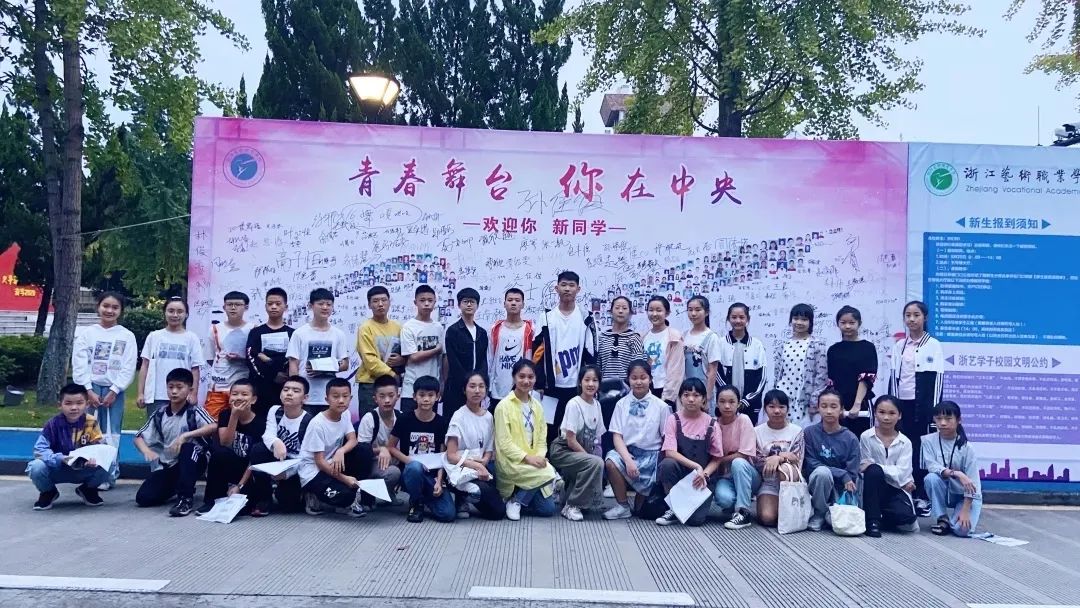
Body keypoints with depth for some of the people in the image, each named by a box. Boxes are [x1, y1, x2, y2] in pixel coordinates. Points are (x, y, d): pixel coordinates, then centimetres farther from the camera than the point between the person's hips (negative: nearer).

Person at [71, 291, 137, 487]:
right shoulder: (86, 332, 5)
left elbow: (128, 368, -2)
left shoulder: (127, 336, 3)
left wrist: (113, 392, -10)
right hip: (89, 388, 1)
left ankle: (109, 475, 4)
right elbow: (79, 364, -1)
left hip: (114, 390, -1)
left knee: (111, 435, -1)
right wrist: (89, 391, -9)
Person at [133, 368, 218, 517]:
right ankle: (175, 487, 19)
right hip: (168, 465, 4)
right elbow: (139, 437, 6)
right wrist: (147, 451, -17)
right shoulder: (160, 415, 3)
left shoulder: (194, 412, -10)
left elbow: (214, 427, -28)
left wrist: (186, 435, -34)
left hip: (191, 462, -4)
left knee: (188, 447, -36)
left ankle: (185, 498, -28)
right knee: (143, 498, -13)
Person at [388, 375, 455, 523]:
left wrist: (439, 480, -11)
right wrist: (409, 460, -14)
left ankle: (425, 497, 14)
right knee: (414, 466, -39)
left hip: (432, 475, 2)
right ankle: (416, 504, -9)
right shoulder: (405, 419, -4)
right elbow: (390, 447, 2)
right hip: (409, 472, -1)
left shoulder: (441, 422, 1)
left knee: (448, 514, -19)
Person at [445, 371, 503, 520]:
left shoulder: (488, 416, 6)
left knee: (498, 511, -8)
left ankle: (465, 501, 12)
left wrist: (484, 461, -11)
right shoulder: (459, 416, -10)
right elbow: (451, 456, -13)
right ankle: (462, 499, -1)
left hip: (481, 469, 6)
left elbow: (489, 450, 12)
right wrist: (476, 465, -23)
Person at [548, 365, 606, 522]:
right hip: (563, 451, -7)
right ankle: (571, 506, -16)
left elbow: (597, 438, 5)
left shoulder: (596, 404, 3)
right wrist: (590, 457, -16)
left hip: (583, 453, 7)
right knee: (596, 463, -28)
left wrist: (591, 456, -11)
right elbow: (571, 441, -16)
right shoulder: (574, 404, -16)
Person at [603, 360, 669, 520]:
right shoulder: (622, 404, 1)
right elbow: (617, 436, -5)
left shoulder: (661, 406, -1)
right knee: (610, 462, -31)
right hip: (627, 452, 2)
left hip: (651, 454, -1)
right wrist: (628, 459, -20)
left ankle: (638, 507, 22)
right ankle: (622, 506, -10)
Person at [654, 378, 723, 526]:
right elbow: (670, 452, -15)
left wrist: (704, 474, -18)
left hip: (703, 477, 0)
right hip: (679, 473, 1)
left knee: (695, 519, -21)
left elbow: (716, 459, 1)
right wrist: (695, 466, -25)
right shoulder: (673, 420, -5)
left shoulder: (712, 424, -3)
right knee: (667, 464, -34)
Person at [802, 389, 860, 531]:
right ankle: (819, 514, -10)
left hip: (841, 488, 1)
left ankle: (830, 512, 13)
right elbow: (811, 464, -11)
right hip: (816, 484, -1)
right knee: (822, 471, -34)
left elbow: (852, 474, -5)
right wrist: (842, 475, -19)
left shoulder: (851, 439, -5)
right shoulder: (809, 432, -6)